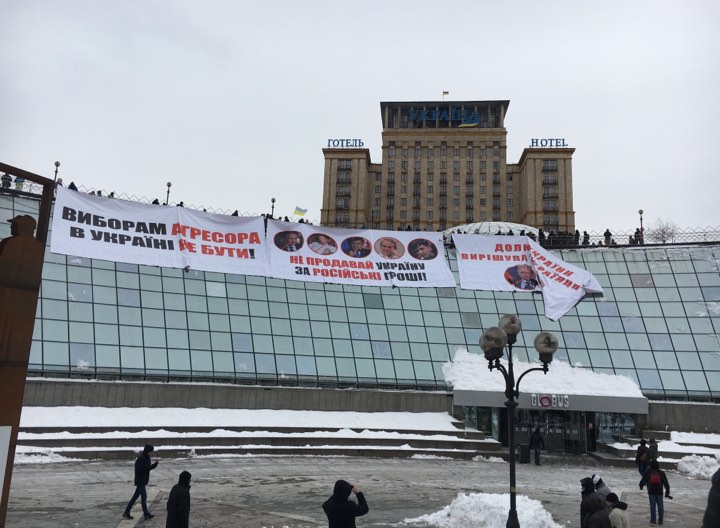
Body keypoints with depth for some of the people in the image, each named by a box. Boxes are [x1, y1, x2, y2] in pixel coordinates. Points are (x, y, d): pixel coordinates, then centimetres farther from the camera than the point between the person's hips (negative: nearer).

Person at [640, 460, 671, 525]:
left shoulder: (648, 472, -2)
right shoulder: (661, 473, 2)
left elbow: (643, 480, 1)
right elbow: (666, 483, 2)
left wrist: (641, 486, 21)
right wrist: (667, 491, 8)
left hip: (651, 492, -1)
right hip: (659, 492, 1)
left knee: (652, 506, 2)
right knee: (660, 506, 8)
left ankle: (653, 520, 3)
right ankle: (660, 520, 10)